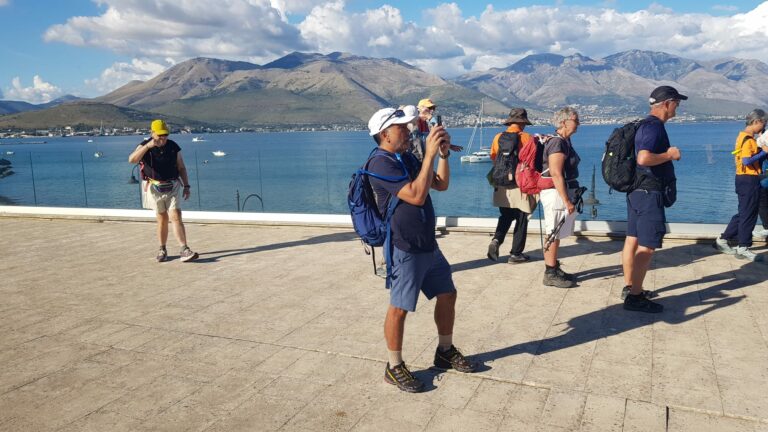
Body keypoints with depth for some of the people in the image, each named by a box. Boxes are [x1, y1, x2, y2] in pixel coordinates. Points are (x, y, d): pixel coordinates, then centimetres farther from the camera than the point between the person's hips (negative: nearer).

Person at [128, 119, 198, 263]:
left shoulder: (173, 146, 1)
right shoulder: (145, 146, -5)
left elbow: (181, 167, 7)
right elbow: (132, 159, -23)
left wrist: (186, 186, 0)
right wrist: (147, 146, -33)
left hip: (172, 187, 1)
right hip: (155, 188, -1)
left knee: (176, 217, -9)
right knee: (162, 220, 5)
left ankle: (184, 250, -13)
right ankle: (162, 250, 21)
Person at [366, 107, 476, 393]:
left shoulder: (407, 158, 11)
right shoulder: (381, 164, -17)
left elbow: (441, 185, 15)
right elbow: (416, 196, -27)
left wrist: (444, 153, 2)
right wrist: (430, 154, -24)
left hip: (428, 244, 9)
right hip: (404, 249, -9)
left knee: (447, 294, 16)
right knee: (400, 308, 0)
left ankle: (445, 352, 34)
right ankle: (394, 367, 15)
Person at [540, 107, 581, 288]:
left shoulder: (564, 141, 14)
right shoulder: (557, 142, -17)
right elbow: (556, 175, -23)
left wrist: (572, 196, 22)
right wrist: (567, 201, -23)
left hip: (564, 191, 10)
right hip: (557, 193, -10)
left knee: (555, 234, 16)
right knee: (553, 234, -4)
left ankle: (555, 269, 25)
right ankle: (550, 274, 4)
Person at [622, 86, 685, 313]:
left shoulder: (645, 124, 14)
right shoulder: (654, 126, -17)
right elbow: (644, 158, -31)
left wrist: (667, 155, 21)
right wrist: (669, 154, -16)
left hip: (637, 190, 10)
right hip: (650, 193, -10)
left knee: (633, 240, 14)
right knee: (647, 246, -7)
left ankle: (629, 287, 24)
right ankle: (635, 297, -5)